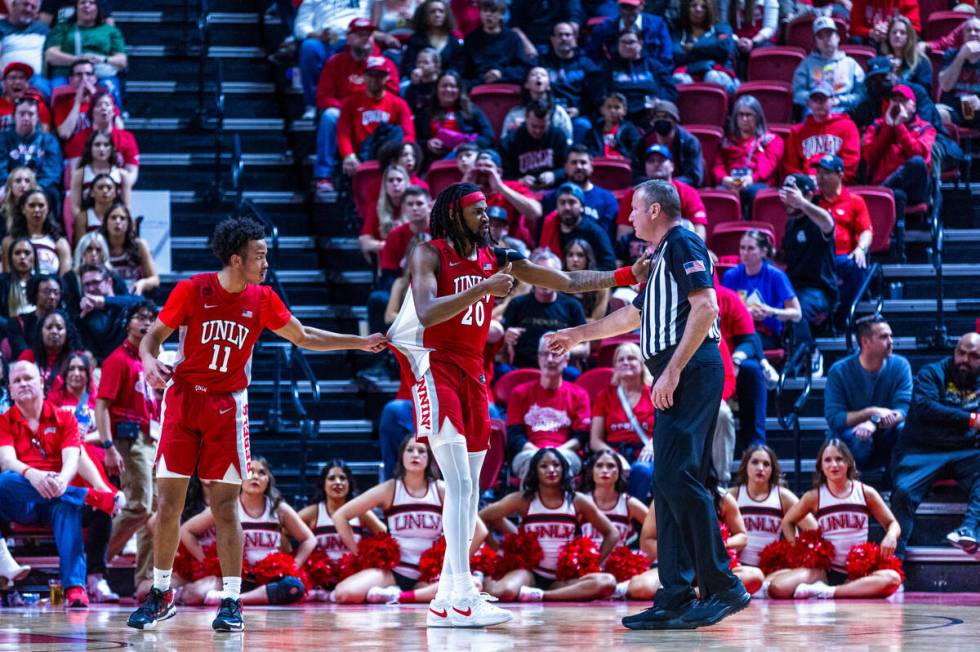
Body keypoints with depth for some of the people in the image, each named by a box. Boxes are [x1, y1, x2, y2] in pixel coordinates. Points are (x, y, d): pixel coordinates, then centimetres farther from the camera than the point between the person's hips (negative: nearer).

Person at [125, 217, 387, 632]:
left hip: (227, 407, 1)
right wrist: (150, 362, -22)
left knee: (225, 507, -4)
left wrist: (363, 343, 9)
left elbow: (304, 338, 13)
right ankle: (161, 595, 13)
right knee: (168, 503, 0)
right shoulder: (192, 291, -7)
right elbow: (153, 336, 0)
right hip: (183, 399, -1)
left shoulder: (262, 300, 0)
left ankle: (232, 602, 1)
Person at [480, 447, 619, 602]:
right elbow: (481, 518, 2)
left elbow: (612, 533, 11)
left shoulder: (577, 501, 3)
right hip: (531, 573, -3)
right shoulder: (523, 500, 0)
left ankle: (538, 596, -27)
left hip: (563, 578, 3)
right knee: (501, 591, -40)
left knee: (607, 582, -31)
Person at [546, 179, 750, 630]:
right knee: (668, 484, 6)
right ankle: (675, 599, 5)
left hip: (690, 372, -10)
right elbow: (632, 316, 39)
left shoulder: (682, 244, -5)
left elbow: (706, 307, -18)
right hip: (676, 379, 10)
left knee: (678, 476, -17)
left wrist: (672, 371, -22)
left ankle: (723, 587, -16)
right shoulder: (662, 256, 26)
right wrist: (577, 335, 46)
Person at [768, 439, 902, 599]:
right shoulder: (814, 497, 4)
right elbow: (787, 522, 18)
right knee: (778, 588, -26)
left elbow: (892, 523, 10)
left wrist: (891, 536, -14)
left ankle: (827, 592, -30)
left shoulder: (865, 493, 4)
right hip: (824, 572, 0)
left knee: (893, 579, -35)